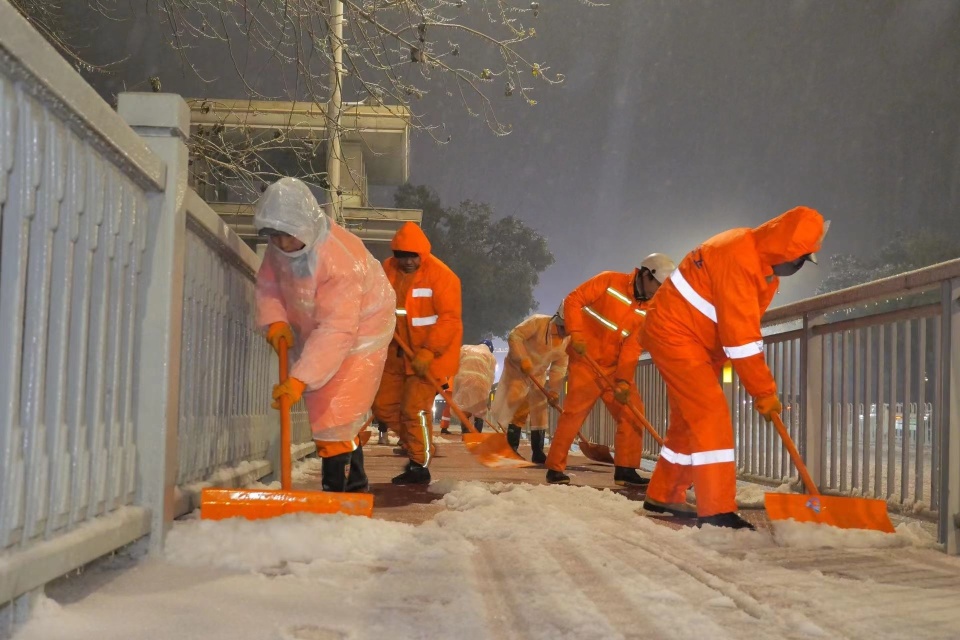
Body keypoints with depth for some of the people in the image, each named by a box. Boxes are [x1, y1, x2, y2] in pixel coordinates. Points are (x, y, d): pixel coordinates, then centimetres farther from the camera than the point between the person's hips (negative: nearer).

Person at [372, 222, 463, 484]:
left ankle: (419, 466, 6)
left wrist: (427, 353, -26)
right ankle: (417, 447, 28)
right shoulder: (388, 269, 1)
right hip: (398, 353, 7)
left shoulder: (441, 275, -18)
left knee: (415, 408, -9)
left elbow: (449, 319, -21)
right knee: (384, 404, 10)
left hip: (431, 354, -7)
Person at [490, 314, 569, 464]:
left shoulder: (568, 340, -7)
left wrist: (554, 390, -9)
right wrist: (523, 359, -34)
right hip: (517, 369, -6)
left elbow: (559, 367, -3)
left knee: (540, 411, 5)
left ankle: (538, 453, 11)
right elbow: (514, 336, -28)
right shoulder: (538, 322, -25)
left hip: (538, 374, 6)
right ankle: (511, 448, -9)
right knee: (521, 407, -16)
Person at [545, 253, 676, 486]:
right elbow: (573, 301, -10)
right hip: (586, 360, -6)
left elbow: (633, 347, -6)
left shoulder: (648, 310, 2)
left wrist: (624, 380, -17)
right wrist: (576, 334, -21)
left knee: (632, 411, 1)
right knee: (575, 412, -11)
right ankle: (555, 468, -2)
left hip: (615, 366, 6)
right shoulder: (609, 281, -10)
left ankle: (626, 469, 10)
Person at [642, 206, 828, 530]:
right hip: (674, 333, -10)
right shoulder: (741, 259, -26)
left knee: (690, 418, 15)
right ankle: (717, 511, -13)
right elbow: (740, 335, -27)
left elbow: (745, 328, 9)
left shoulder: (765, 263, 6)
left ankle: (663, 496, 27)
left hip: (696, 340, 10)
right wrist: (765, 391, -22)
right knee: (712, 414, -15)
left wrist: (761, 386, 3)